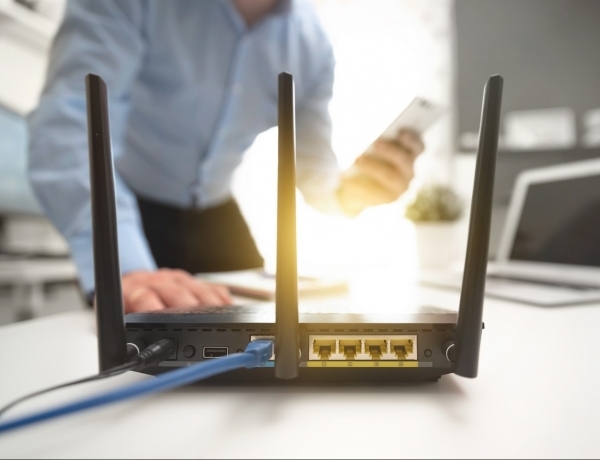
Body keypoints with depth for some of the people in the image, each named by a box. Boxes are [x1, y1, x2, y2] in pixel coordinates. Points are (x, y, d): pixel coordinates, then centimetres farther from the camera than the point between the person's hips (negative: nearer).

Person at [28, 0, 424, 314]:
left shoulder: (313, 43, -8)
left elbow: (313, 169, -5)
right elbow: (68, 115, -35)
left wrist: (346, 190, -29)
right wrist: (121, 269, -51)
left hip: (212, 213, 4)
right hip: (124, 208, -3)